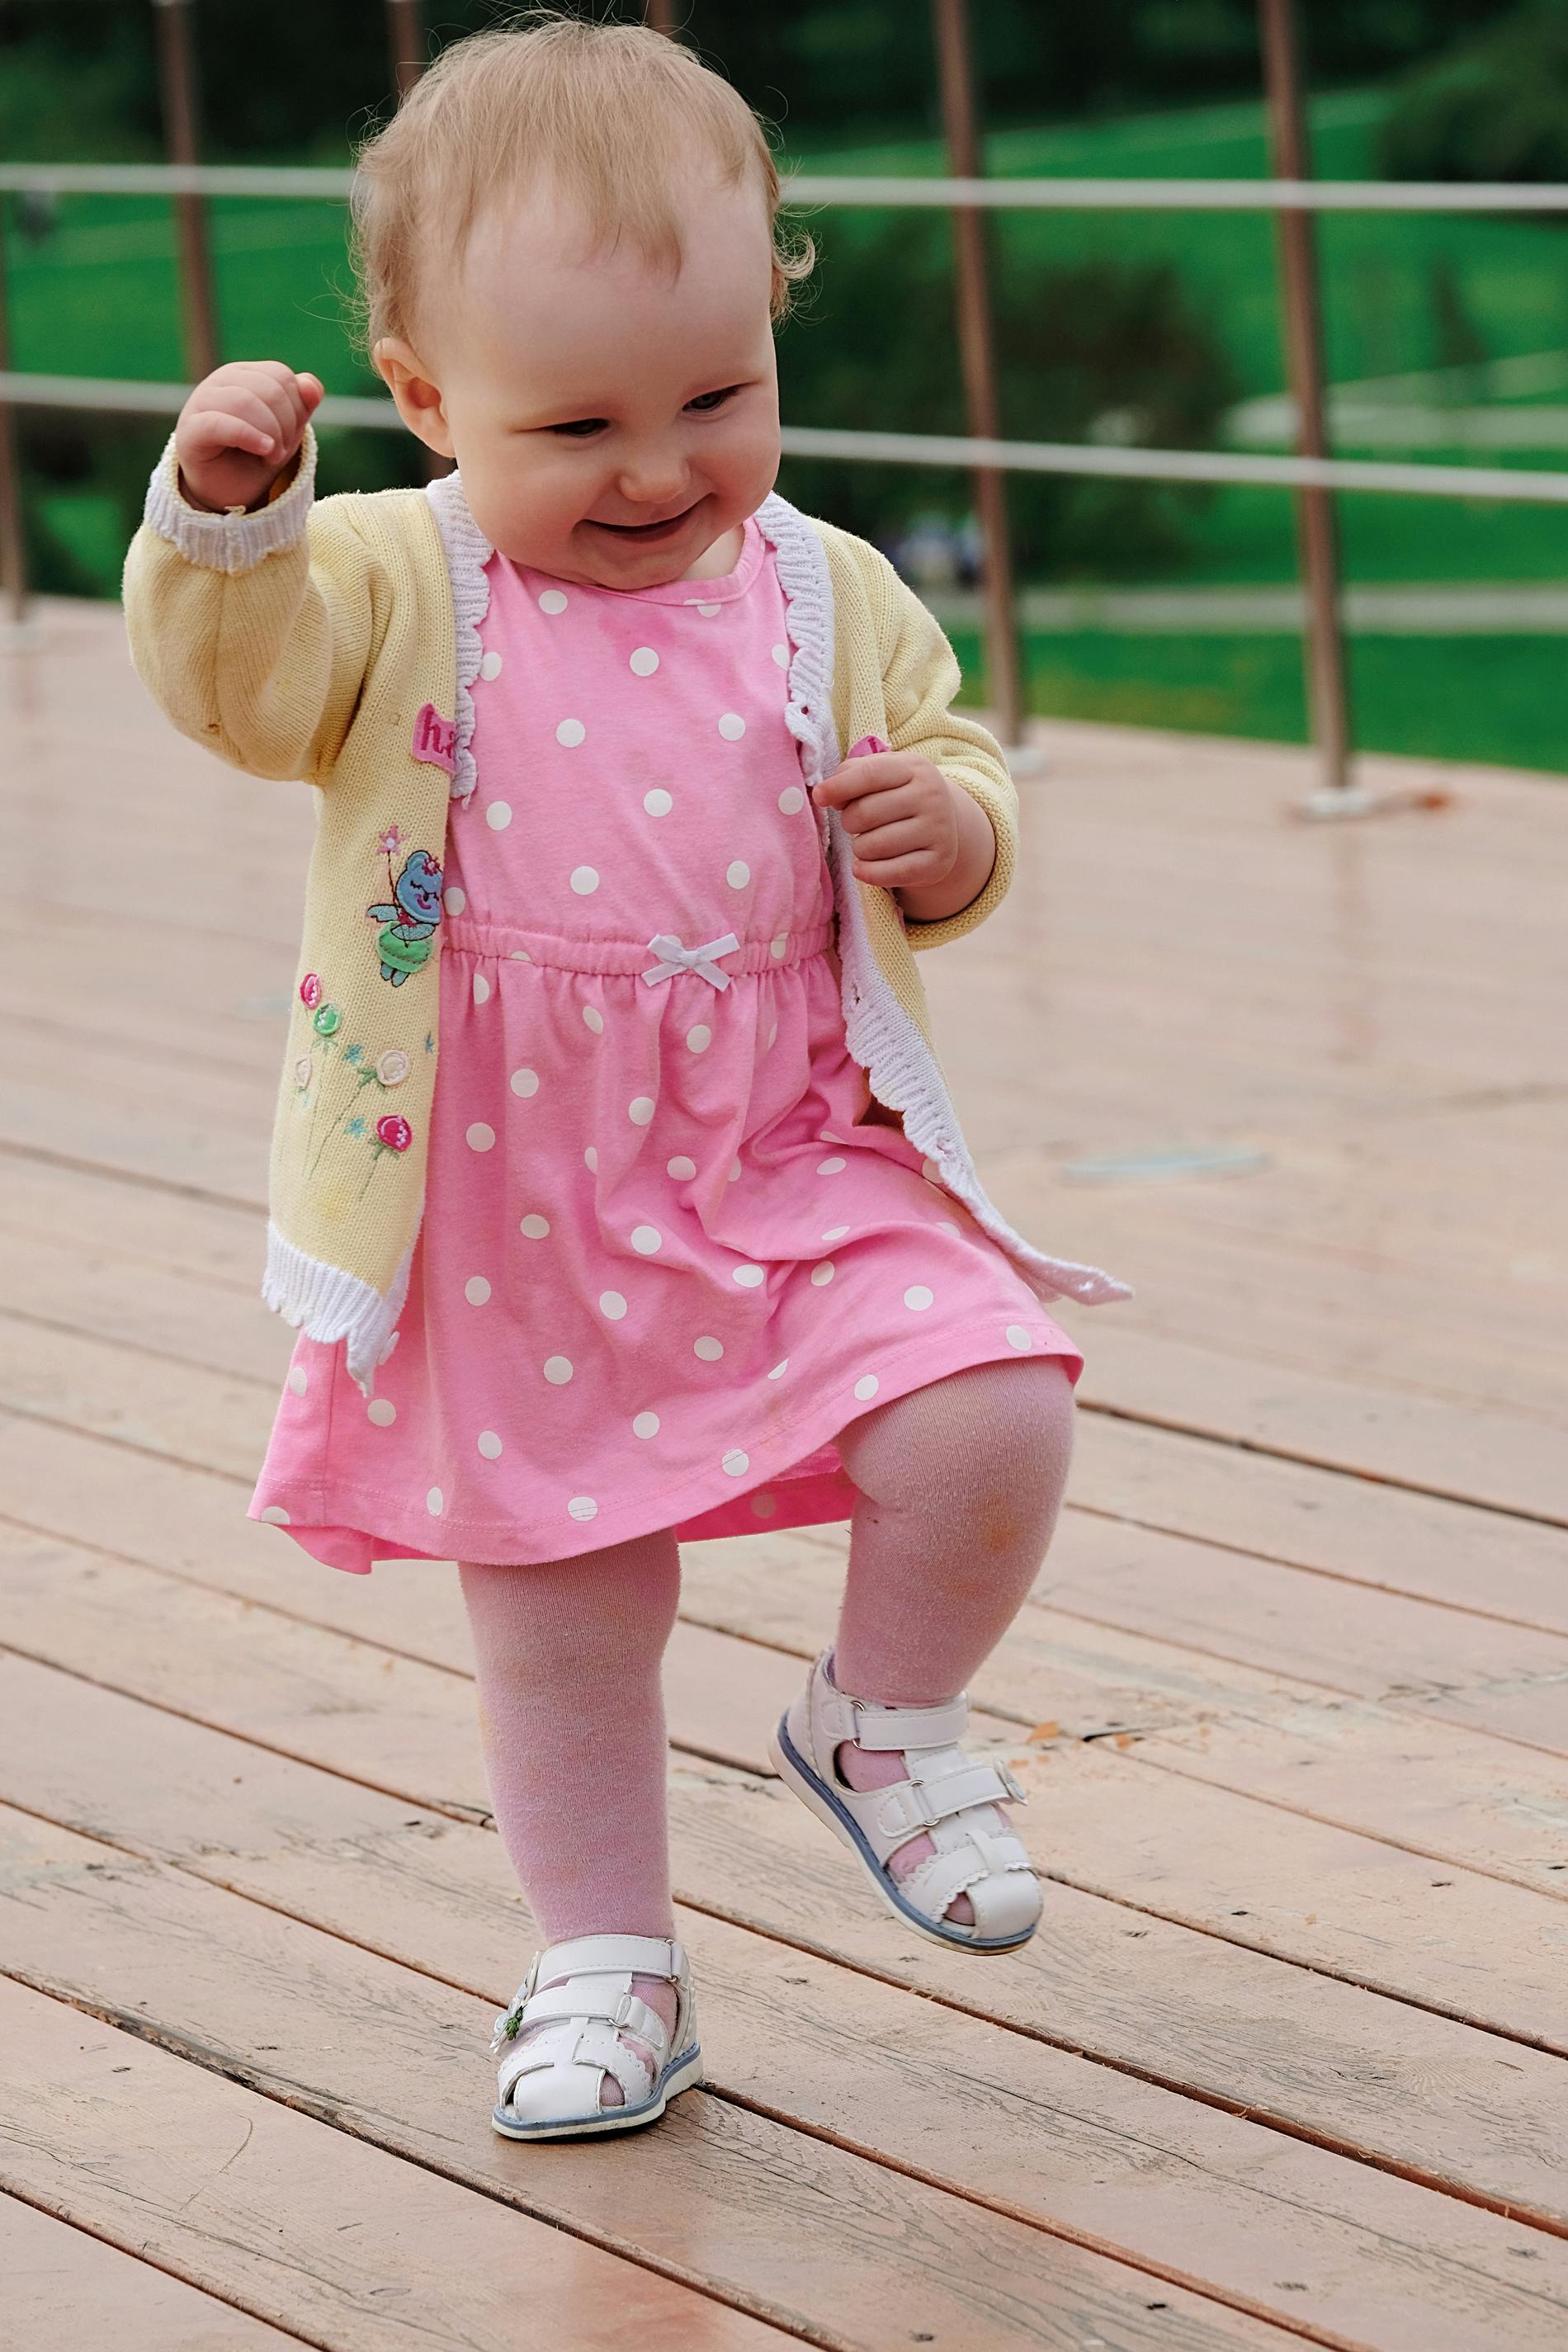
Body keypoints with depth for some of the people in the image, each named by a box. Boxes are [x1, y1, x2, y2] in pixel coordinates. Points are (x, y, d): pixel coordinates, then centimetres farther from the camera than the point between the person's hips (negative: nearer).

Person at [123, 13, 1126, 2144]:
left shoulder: (829, 601, 2)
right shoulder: (393, 590, -6)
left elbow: (962, 796, 11)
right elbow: (233, 673, -23)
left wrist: (949, 829, -13)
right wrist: (220, 518, -42)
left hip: (797, 1168, 1)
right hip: (510, 1218, -1)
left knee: (989, 1420, -19)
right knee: (556, 1620, 9)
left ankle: (885, 1720, 10)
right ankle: (607, 1962, 30)